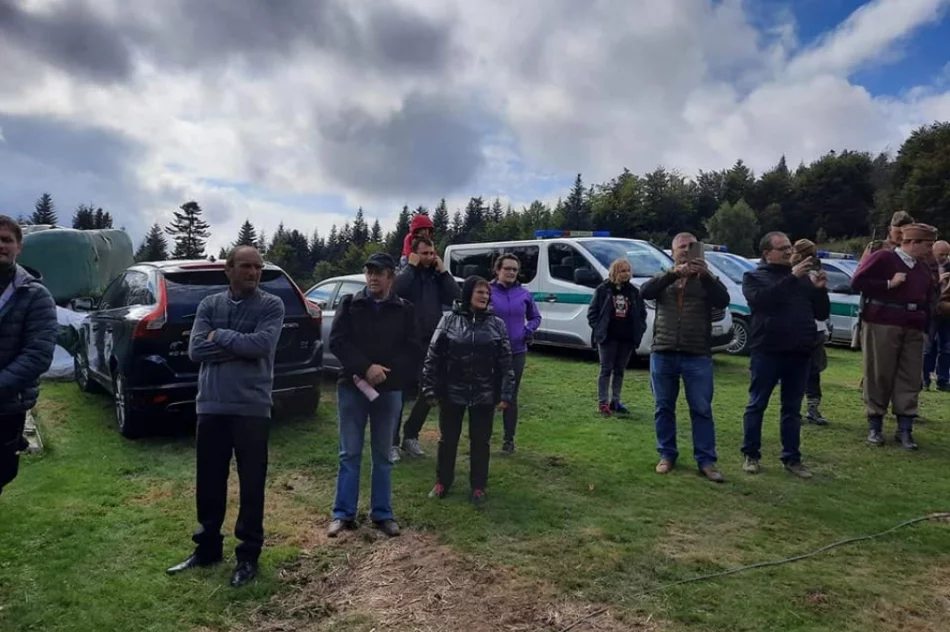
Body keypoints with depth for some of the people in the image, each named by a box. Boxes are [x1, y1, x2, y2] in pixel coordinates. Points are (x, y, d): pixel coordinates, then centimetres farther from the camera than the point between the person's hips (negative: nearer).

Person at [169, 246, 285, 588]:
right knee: (208, 482, 14)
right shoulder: (209, 304, 7)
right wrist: (240, 345, -12)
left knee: (252, 484, 6)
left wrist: (219, 336, -7)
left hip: (252, 407, -3)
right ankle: (207, 547, 33)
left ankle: (248, 555, 21)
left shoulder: (271, 305, -3)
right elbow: (196, 350, -4)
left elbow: (261, 345, -19)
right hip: (211, 406, 4)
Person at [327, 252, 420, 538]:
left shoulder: (405, 309, 2)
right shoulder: (350, 304, 2)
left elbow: (412, 351, -2)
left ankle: (382, 513, 20)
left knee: (383, 455, 10)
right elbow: (337, 342, -7)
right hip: (352, 386, 0)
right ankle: (343, 513, 15)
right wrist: (366, 368, -18)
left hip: (389, 390, 1)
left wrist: (385, 371, -15)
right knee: (350, 453, 6)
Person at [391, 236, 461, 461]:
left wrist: (443, 272, -6)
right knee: (399, 394, 1)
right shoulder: (405, 273, -3)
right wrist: (411, 266, -17)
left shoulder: (437, 276, 9)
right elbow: (394, 289, -26)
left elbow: (456, 298, -4)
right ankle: (392, 442, 11)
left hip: (431, 344, 5)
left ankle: (410, 436, 27)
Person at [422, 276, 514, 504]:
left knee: (480, 441, 11)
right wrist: (431, 388, -6)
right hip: (452, 393, 0)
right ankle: (443, 481, 31)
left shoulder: (496, 324, 0)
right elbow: (433, 356, -2)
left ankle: (478, 486, 26)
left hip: (484, 395, 1)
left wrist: (505, 394, -5)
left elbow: (506, 362, 0)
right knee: (448, 439, 13)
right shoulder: (449, 320, -3)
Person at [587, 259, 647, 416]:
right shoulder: (603, 289, -2)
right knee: (606, 370, -1)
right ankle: (603, 402, 2)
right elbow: (592, 312, -1)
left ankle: (615, 401, 19)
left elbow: (642, 313, 15)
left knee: (619, 371, 11)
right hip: (608, 337, -4)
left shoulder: (634, 291, 9)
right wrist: (598, 329, -9)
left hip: (627, 338, 4)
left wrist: (639, 330, 3)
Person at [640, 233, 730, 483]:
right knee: (664, 407, 8)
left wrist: (705, 275, -25)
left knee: (702, 410, 2)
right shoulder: (663, 279, 11)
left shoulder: (707, 280, 9)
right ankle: (667, 455, 21)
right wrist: (673, 273, -23)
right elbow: (644, 292, -10)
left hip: (698, 356, -1)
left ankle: (706, 460, 10)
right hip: (663, 354, 1)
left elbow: (723, 301, -10)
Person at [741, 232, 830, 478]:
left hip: (799, 353, 4)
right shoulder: (754, 277, 3)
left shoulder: (803, 278, 14)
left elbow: (822, 314, 13)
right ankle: (751, 455, 15)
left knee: (792, 409, 10)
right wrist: (792, 277, -22)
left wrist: (820, 290, -4)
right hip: (766, 351, -4)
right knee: (757, 406, 4)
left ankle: (792, 459, 18)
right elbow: (761, 299, -19)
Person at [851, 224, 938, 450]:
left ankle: (905, 429, 10)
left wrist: (925, 329, 12)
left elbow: (927, 303, 20)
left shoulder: (924, 269, 16)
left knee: (910, 379, 4)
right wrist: (889, 284, -14)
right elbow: (857, 282, -13)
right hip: (882, 325, -6)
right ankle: (875, 426, 12)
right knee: (879, 376, 1)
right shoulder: (883, 257, -5)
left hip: (913, 329, 6)